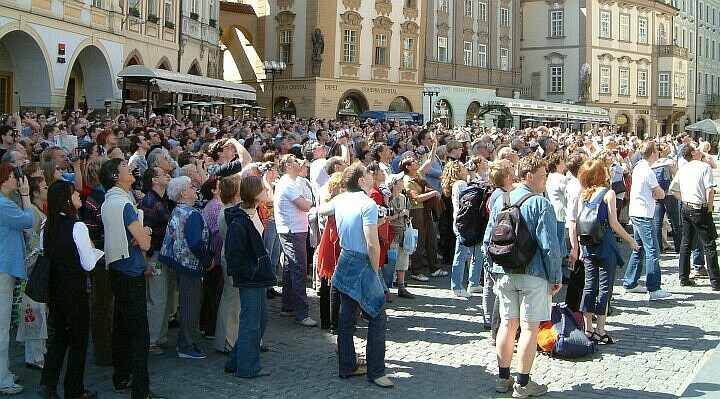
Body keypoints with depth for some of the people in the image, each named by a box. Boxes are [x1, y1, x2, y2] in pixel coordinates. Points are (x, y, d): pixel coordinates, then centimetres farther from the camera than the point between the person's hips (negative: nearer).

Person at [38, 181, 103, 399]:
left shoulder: (47, 227, 1)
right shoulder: (77, 227, -19)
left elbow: (46, 255, 11)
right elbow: (88, 264, -16)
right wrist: (99, 252, 3)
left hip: (53, 289, 6)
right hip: (75, 291, -6)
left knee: (59, 334, 20)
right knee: (78, 339, 8)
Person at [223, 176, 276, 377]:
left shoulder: (253, 213, 8)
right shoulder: (239, 221, -22)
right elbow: (233, 255, -22)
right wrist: (252, 271, -17)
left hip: (257, 276, 10)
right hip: (249, 278, -10)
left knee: (262, 318, 16)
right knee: (251, 322, 0)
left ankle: (235, 362, 26)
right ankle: (247, 367, 14)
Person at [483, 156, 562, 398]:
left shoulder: (501, 201, 6)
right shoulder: (540, 204, -13)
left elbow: (488, 240, 10)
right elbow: (549, 245, -16)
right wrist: (556, 277, -6)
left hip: (505, 274, 6)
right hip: (533, 274, -6)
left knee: (508, 324, 13)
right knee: (530, 327, 2)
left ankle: (503, 378, 21)